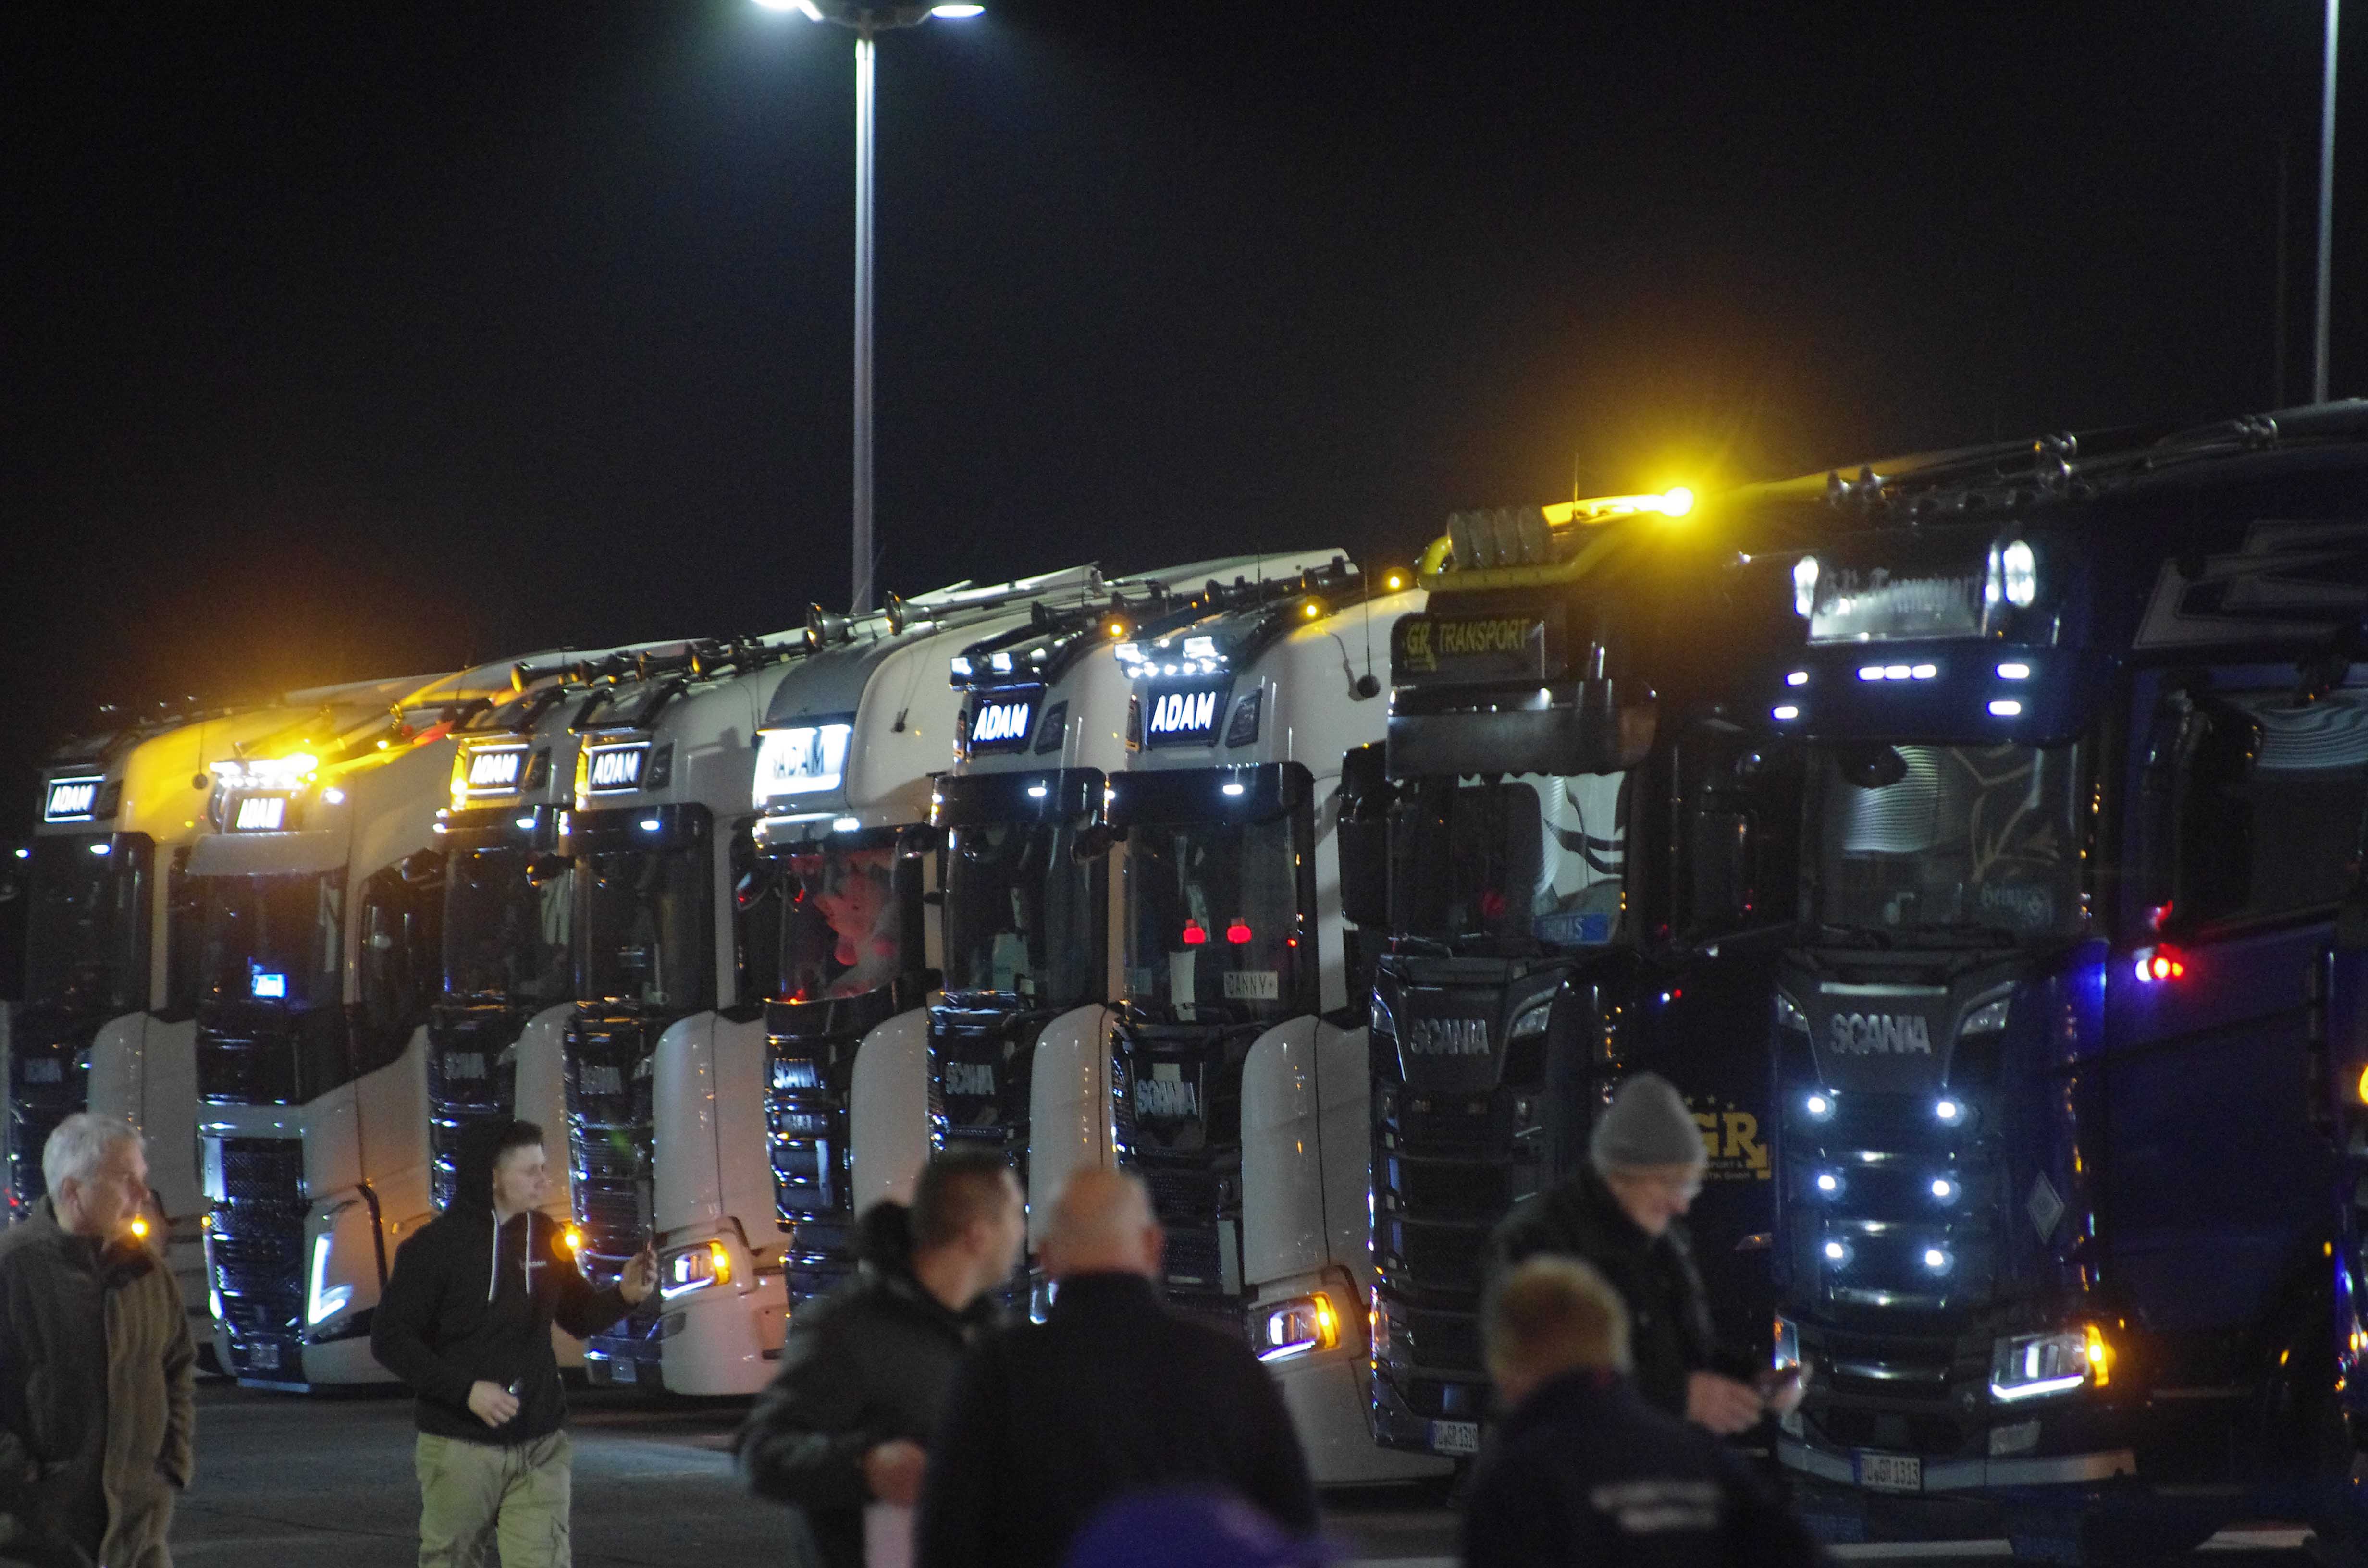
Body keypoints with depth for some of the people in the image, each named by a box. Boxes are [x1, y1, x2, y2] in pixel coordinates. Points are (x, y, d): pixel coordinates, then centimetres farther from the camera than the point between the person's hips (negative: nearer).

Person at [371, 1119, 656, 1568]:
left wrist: (623, 1295, -6)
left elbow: (578, 1319, 16)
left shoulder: (545, 1239, 6)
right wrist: (466, 1390, -19)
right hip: (460, 1447, -3)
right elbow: (390, 1340, -9)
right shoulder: (435, 1246, -9)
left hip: (539, 1448, 3)